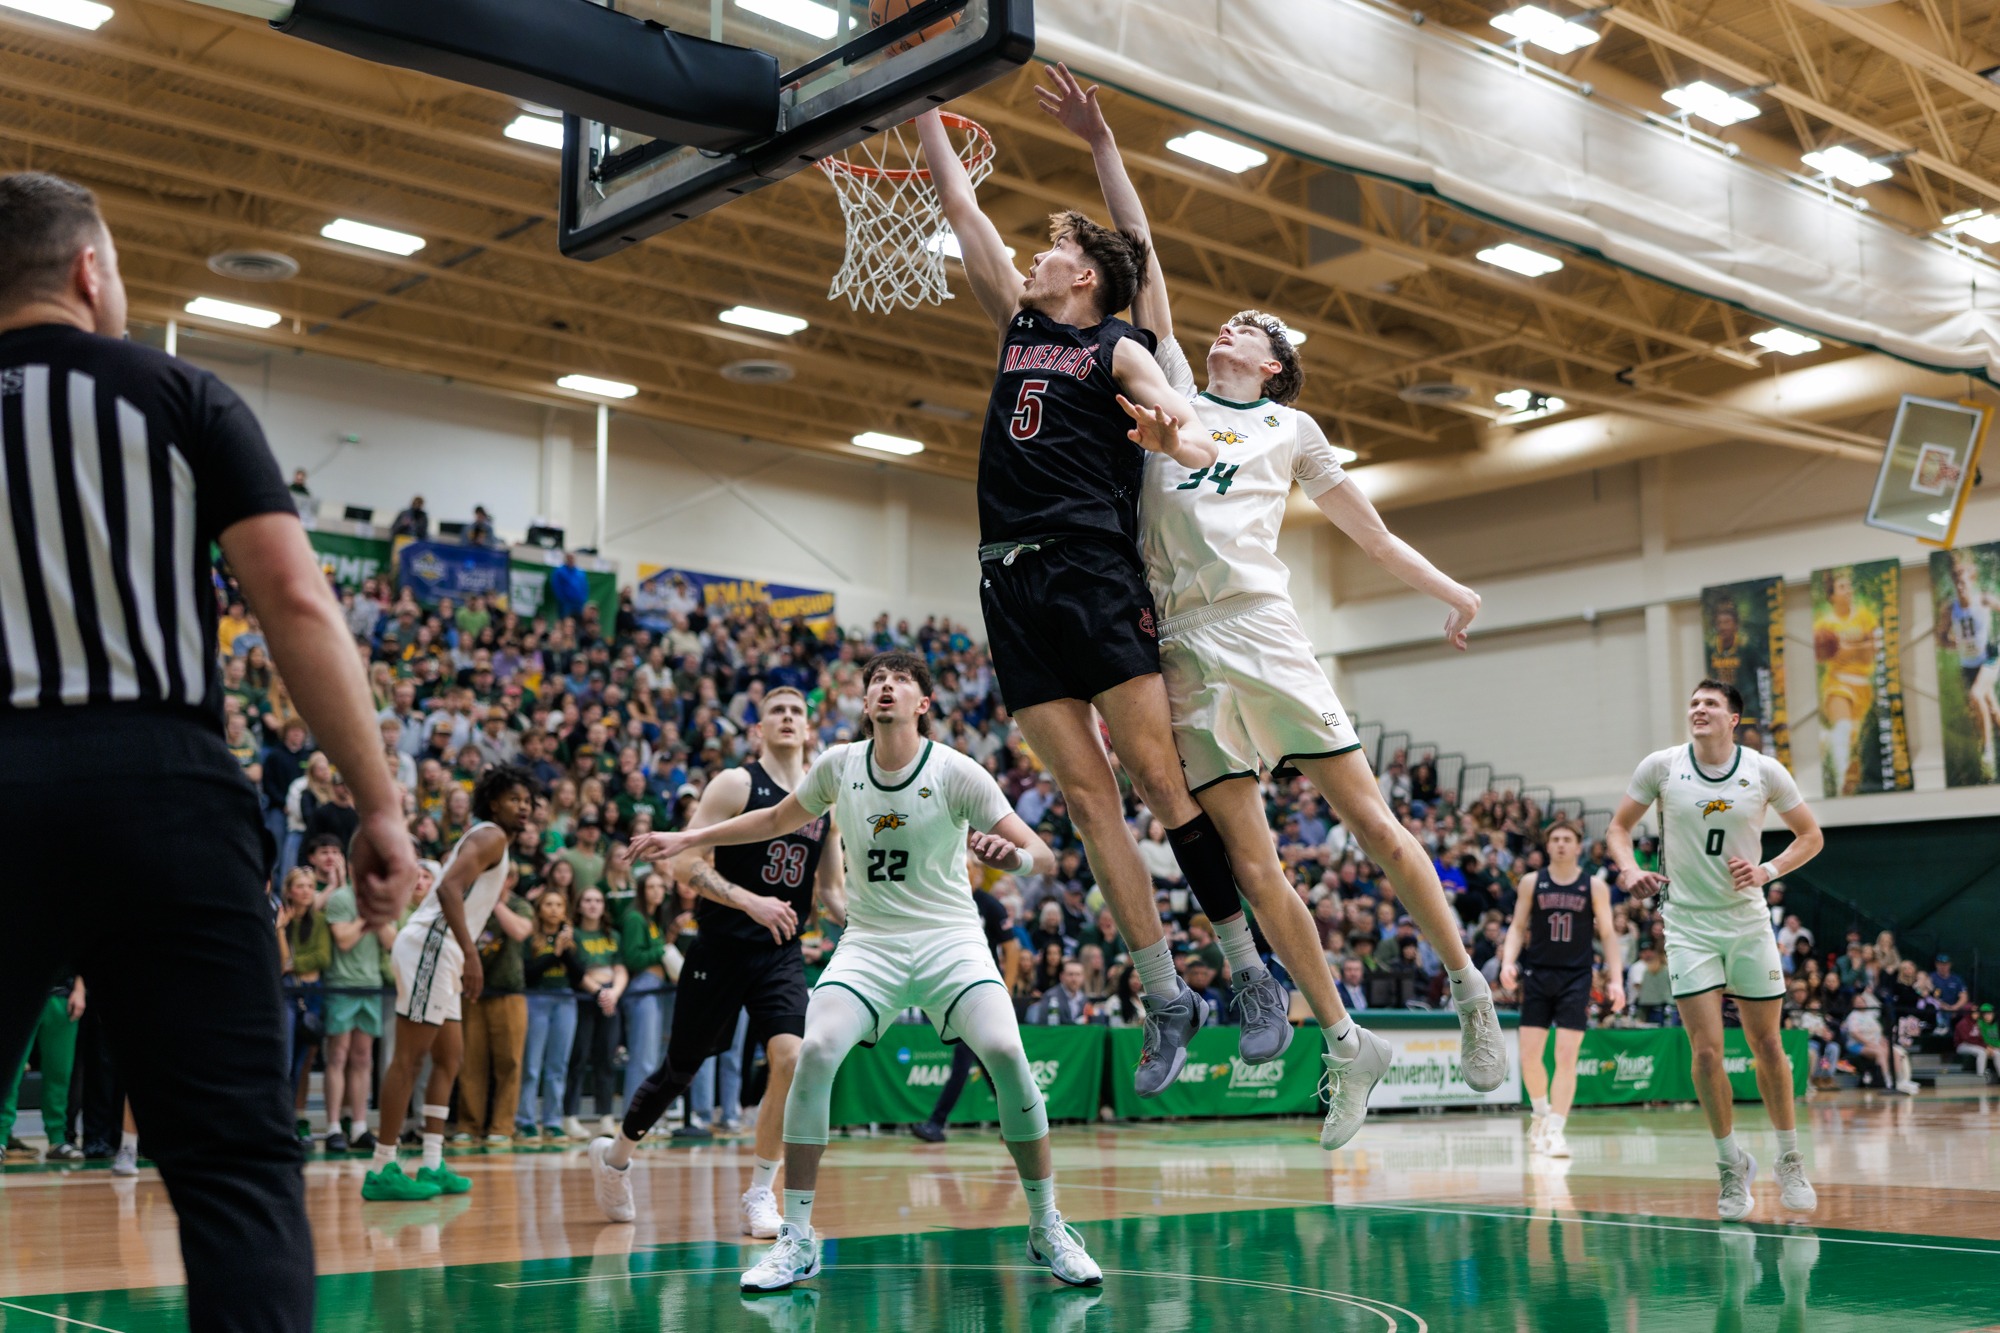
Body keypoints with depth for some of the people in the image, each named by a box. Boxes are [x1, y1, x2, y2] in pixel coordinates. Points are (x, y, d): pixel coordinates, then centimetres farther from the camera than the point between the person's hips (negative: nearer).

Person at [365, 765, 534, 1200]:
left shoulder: (486, 840, 24)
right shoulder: (491, 836, -7)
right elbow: (448, 888, -22)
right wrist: (471, 955, -27)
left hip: (439, 951, 11)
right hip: (430, 944, -11)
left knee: (449, 1057, 13)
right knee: (409, 1058, -9)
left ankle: (432, 1166, 15)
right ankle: (382, 1171, -8)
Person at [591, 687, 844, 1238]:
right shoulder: (735, 784, -7)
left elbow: (829, 890, 17)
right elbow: (686, 865, -13)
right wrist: (750, 902, -23)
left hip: (782, 953, 3)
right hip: (721, 948, -3)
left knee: (791, 1058, -18)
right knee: (681, 1067, 9)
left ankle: (760, 1194, -3)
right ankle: (615, 1155, 36)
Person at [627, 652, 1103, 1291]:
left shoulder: (956, 772, -10)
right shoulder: (839, 764, 0)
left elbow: (1043, 856, -12)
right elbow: (780, 818, 20)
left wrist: (1013, 854, -36)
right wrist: (687, 839, 18)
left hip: (949, 937, -2)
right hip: (869, 941, 2)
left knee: (1005, 1053, -24)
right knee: (815, 1052, -22)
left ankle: (1047, 1230, -6)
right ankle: (797, 1241, -9)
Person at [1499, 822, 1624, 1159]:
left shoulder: (1594, 886, 3)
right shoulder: (1532, 882, 5)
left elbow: (1608, 934, 5)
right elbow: (1517, 927, 7)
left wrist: (1615, 979, -5)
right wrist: (1508, 961, -10)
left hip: (1576, 979, -1)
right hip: (1537, 975, 1)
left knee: (1566, 1057, -8)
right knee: (1529, 1055, -2)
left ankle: (1555, 1129, -3)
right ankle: (1541, 1113, 24)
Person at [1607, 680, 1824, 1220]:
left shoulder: (1765, 771, -3)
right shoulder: (1661, 765, -3)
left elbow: (1810, 835, 7)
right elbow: (1618, 827, 8)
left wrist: (1768, 870, -9)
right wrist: (1629, 871, -11)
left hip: (1749, 922, 1)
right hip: (1688, 924, -1)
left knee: (1767, 1045, 5)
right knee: (1707, 1051, -7)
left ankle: (1790, 1161, 23)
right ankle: (1732, 1164, 10)